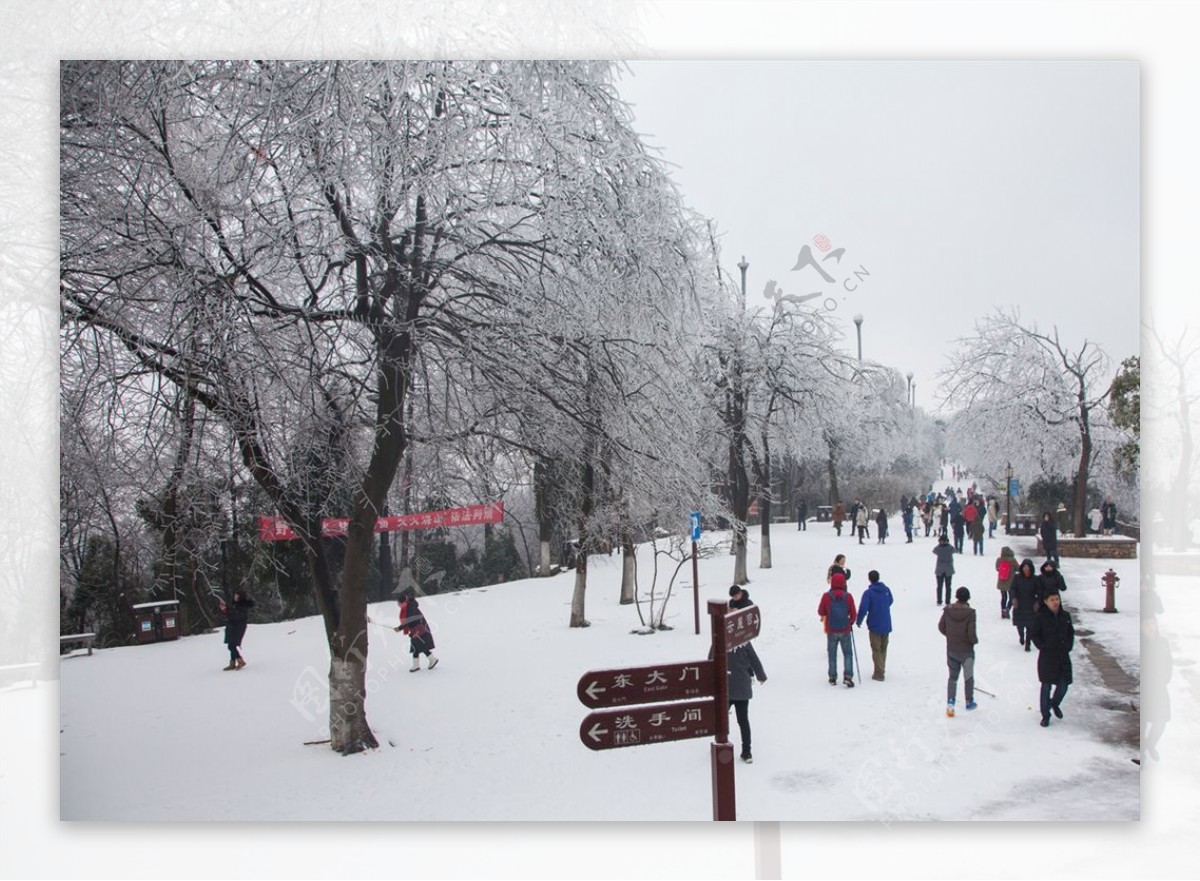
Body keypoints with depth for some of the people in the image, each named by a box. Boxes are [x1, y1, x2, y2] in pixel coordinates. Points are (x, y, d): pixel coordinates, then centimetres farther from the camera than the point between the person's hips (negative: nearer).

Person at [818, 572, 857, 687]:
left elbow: (820, 612, -3)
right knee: (847, 654, 9)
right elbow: (853, 614, -2)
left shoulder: (826, 596, -10)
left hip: (831, 631, 0)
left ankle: (833, 678, 16)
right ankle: (848, 676, -4)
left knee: (832, 655, 13)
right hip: (845, 630, 0)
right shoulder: (848, 597, -8)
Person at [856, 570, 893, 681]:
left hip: (875, 626, -5)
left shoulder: (868, 592, -17)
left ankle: (879, 673, 4)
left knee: (876, 650, 5)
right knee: (883, 649, 19)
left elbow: (863, 608, -22)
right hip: (887, 625, 5)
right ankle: (881, 670, 29)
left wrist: (858, 621, -7)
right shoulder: (887, 590, 0)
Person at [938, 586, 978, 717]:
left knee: (952, 676, 12)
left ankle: (950, 702, 0)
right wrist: (975, 640, -1)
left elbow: (941, 626, 1)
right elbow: (971, 633, -23)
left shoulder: (948, 610, -7)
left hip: (951, 650, 3)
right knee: (968, 677, 17)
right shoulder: (970, 613, -20)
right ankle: (969, 702, 29)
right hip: (966, 651, -3)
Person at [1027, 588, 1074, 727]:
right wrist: (1043, 647, -10)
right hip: (1047, 657, -3)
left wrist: (1069, 646, 3)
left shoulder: (1065, 615, 3)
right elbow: (1033, 634, -4)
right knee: (1046, 686, 3)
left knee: (1064, 684, 4)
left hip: (1063, 656, 4)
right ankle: (1045, 715, 15)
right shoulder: (1041, 617, -9)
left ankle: (1055, 703, 36)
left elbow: (1071, 632, 15)